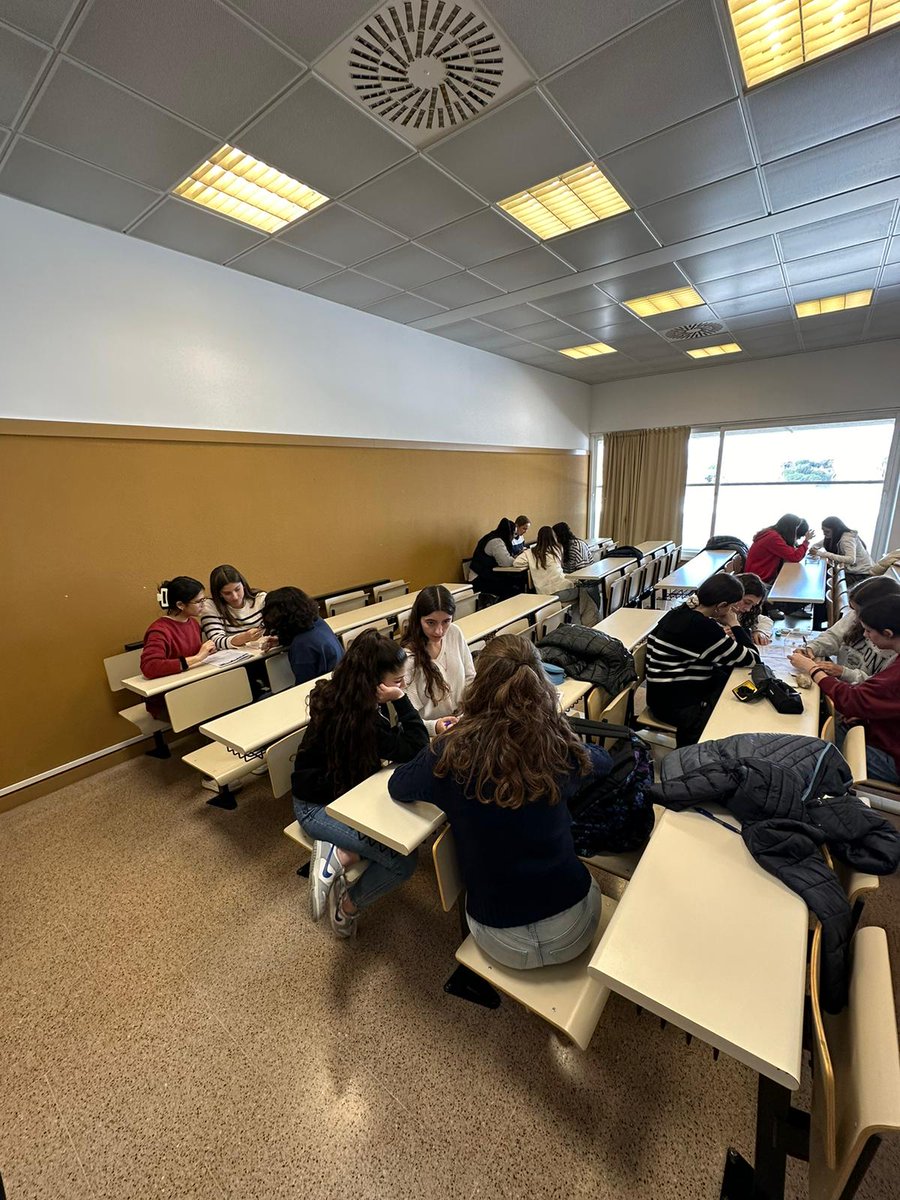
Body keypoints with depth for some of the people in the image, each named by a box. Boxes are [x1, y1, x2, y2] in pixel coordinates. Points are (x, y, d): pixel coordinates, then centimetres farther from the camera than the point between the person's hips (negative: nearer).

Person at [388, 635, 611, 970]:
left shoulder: (453, 752, -22)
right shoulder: (559, 747, -17)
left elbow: (397, 786, -1)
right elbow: (602, 760, 8)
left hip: (502, 942, 0)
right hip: (575, 930, 1)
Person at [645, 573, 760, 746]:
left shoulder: (681, 612, 1)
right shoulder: (703, 627, -24)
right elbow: (751, 659, -15)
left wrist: (723, 636, 2)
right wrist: (735, 626, -3)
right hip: (675, 705, -9)